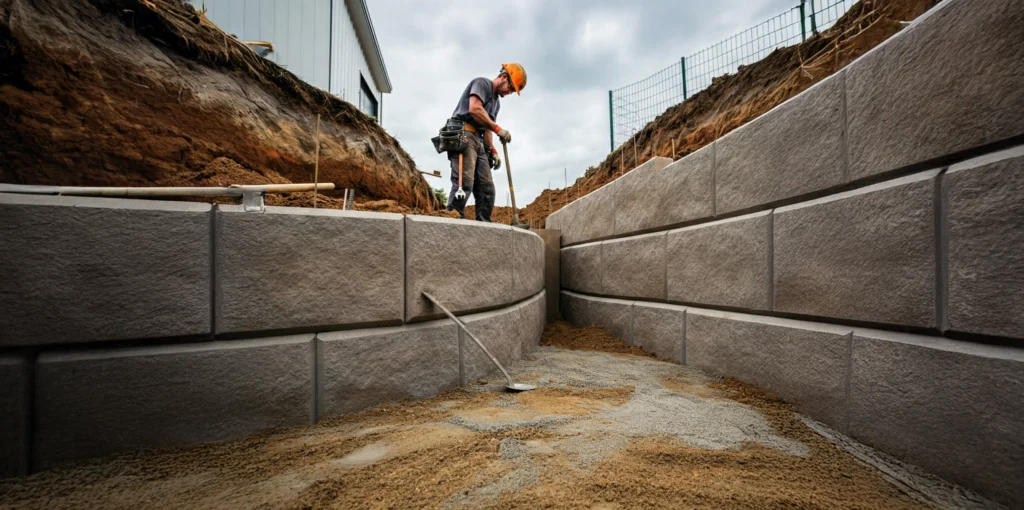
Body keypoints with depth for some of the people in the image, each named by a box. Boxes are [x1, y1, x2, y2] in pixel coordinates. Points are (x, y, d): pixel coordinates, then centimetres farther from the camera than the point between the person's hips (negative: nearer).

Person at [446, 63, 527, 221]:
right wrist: (498, 129, -13)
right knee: (464, 183, -22)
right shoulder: (482, 83, 3)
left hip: (478, 141, 9)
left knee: (486, 188, -1)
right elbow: (474, 109, -14)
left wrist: (493, 151, 12)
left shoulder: (496, 102, 29)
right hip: (463, 135, -9)